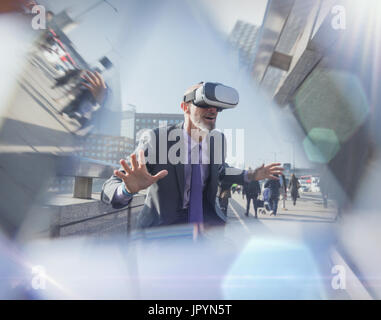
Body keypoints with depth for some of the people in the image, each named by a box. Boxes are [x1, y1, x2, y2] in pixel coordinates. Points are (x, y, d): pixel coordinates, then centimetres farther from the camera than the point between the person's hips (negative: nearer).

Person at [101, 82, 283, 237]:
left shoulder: (218, 140, -6)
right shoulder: (155, 140, -20)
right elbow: (109, 189, -22)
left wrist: (250, 176, 3)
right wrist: (129, 188, -45)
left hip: (207, 218, 5)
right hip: (163, 224, -4)